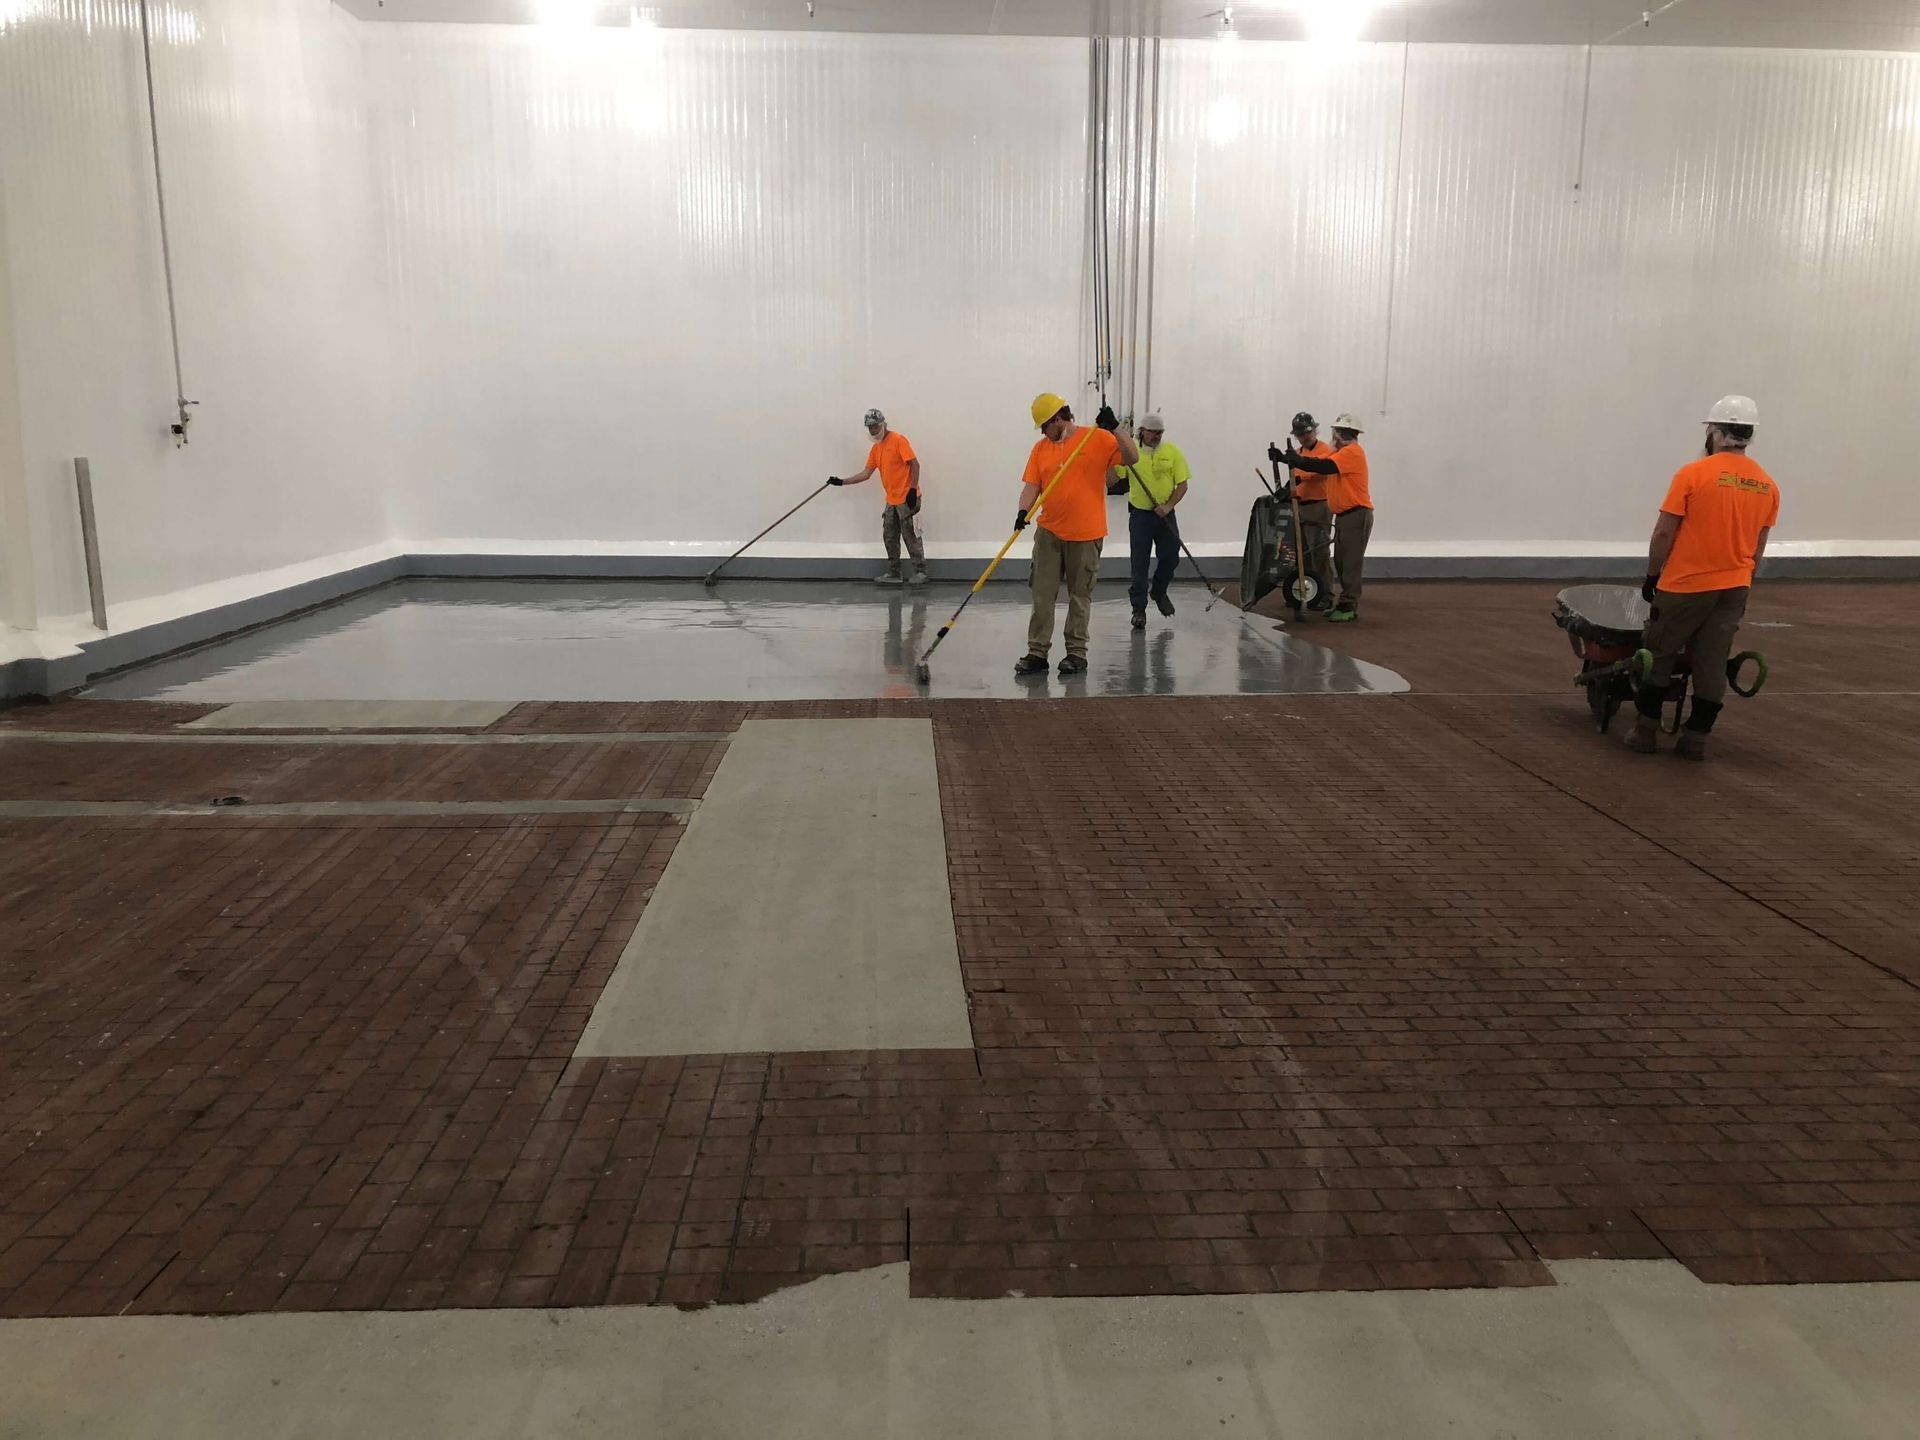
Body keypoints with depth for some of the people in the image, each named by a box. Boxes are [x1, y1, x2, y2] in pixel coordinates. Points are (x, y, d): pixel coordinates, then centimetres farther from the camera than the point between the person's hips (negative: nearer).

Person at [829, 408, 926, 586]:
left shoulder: (898, 440, -11)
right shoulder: (875, 449, 14)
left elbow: (914, 464, -14)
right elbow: (866, 474, 16)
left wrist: (913, 490, -19)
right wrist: (842, 482, 9)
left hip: (907, 498, -8)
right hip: (892, 500, 8)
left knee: (911, 536, -4)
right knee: (890, 538, 10)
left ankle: (920, 572, 3)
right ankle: (893, 573, 18)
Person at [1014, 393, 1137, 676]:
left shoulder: (1098, 439, -4)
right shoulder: (1041, 447, 8)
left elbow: (1132, 458, -12)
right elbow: (1032, 485, 2)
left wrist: (1115, 427, -23)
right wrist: (1023, 512, -16)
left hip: (1086, 533, -4)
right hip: (1049, 533, 4)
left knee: (1080, 597, 6)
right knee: (1042, 595, 2)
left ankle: (1077, 653, 15)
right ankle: (1037, 653, 7)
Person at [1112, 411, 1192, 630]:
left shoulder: (1172, 451, -1)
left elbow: (1183, 484, -1)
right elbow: (1112, 479, -6)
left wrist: (1168, 506, -14)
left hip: (1165, 514, 2)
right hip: (1139, 514, -2)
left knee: (1171, 558, 6)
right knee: (1139, 564, -1)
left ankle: (1158, 591, 35)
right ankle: (1139, 609, 8)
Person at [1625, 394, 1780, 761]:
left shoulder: (1693, 474, -11)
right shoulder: (1767, 486, 6)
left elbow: (1664, 533, -10)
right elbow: (1758, 547, 13)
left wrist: (1652, 576, 0)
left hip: (1686, 585, -4)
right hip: (1734, 587, 5)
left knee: (1658, 655, 9)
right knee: (1712, 664, 8)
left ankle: (1646, 730, 12)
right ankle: (1696, 738, 11)